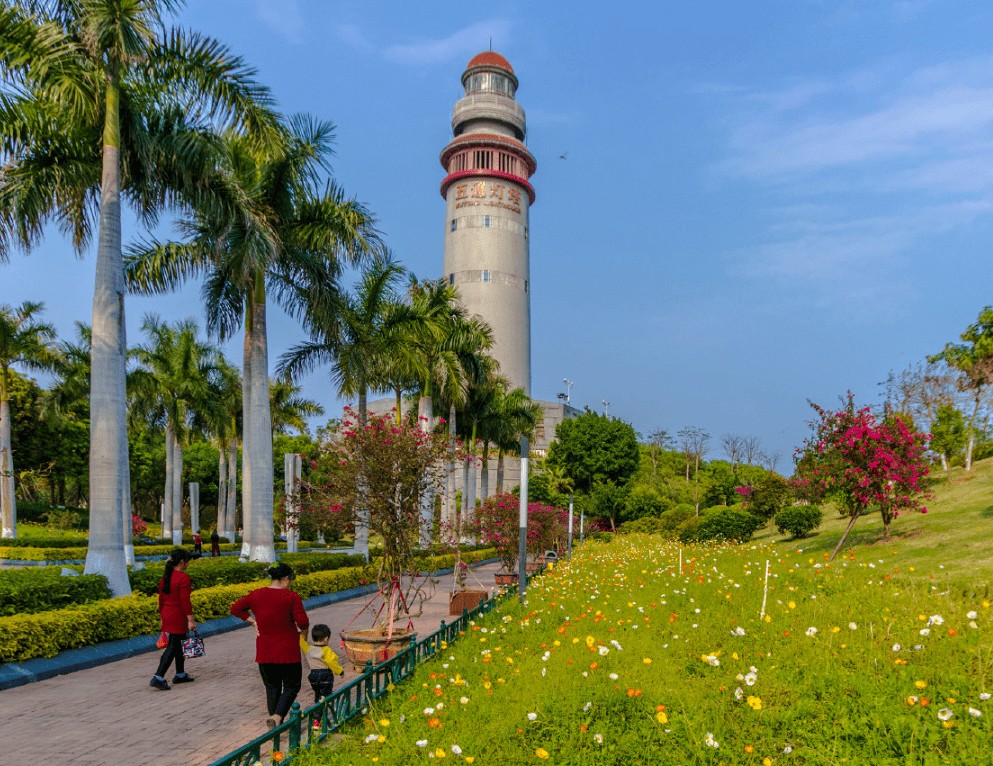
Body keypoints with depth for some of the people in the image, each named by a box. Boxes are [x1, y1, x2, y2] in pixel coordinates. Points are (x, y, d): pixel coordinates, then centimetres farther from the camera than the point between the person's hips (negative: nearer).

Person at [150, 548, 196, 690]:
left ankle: (180, 674, 29)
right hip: (178, 616, -9)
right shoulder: (183, 578, -17)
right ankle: (158, 678, -5)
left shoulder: (165, 577, 8)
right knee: (172, 647, -3)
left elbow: (161, 598, 13)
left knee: (178, 643, 19)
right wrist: (190, 620, -14)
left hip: (167, 614, 9)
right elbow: (185, 601, -19)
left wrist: (162, 617, 22)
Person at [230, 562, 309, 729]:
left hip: (264, 651, 4)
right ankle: (277, 716, -11)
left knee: (272, 687, 18)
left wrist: (253, 621, 10)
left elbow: (235, 608, 11)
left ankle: (275, 720, 22)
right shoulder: (291, 597, -12)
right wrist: (303, 632, 5)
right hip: (288, 650, -4)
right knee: (291, 686, 9)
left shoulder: (256, 595, 1)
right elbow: (303, 622, -16)